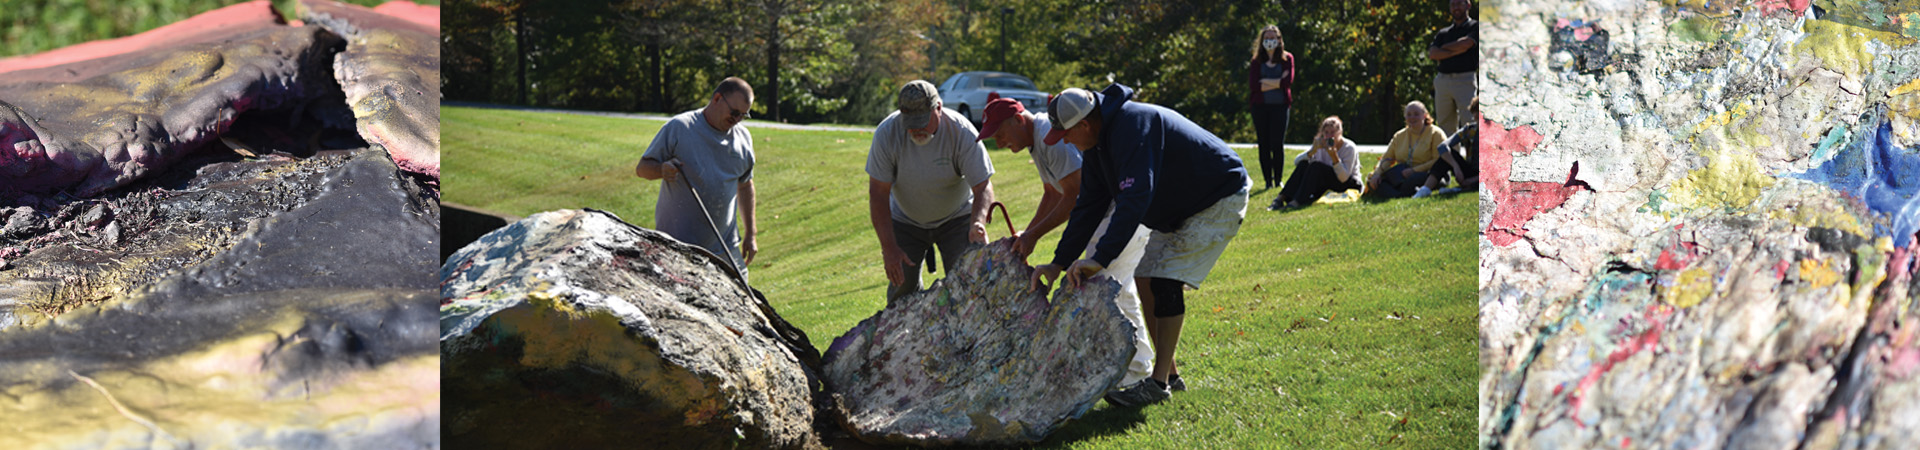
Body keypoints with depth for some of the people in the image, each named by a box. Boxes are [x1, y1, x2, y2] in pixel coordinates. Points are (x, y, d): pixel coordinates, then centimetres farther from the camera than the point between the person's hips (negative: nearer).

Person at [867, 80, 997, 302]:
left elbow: (982, 188, -24)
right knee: (902, 285, -6)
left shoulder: (962, 132, -26)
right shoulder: (887, 134, -24)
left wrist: (978, 222, -46)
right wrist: (889, 247, -24)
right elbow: (878, 194, -19)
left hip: (956, 217, -1)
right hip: (905, 220, 1)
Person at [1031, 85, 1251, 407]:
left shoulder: (1134, 125, -31)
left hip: (1220, 201, -10)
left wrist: (1102, 258, -46)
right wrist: (1059, 263, -2)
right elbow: (1088, 207, 5)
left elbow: (1135, 198, -41)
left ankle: (1159, 382, -15)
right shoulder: (1098, 144, 0)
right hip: (1177, 211, 10)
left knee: (1165, 280, -18)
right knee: (1145, 279, 6)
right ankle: (1168, 372, 13)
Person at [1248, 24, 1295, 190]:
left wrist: (1265, 82, -7)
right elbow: (1252, 84, -6)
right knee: (1264, 145, 2)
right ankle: (1268, 181, 7)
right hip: (1261, 106, 1)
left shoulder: (1287, 59, 6)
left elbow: (1287, 82, -7)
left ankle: (1278, 181, 6)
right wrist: (1277, 82, -8)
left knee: (1278, 144, -5)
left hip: (1280, 106, -1)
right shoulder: (1256, 61, 8)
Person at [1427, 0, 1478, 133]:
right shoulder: (1443, 32, 21)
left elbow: (1465, 44, -9)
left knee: (1469, 122, -12)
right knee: (1445, 125, 4)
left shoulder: (1475, 27, 9)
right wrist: (1455, 51, -7)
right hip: (1443, 81, 5)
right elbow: (1433, 54, 5)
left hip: (1465, 79, -5)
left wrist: (1443, 48, 7)